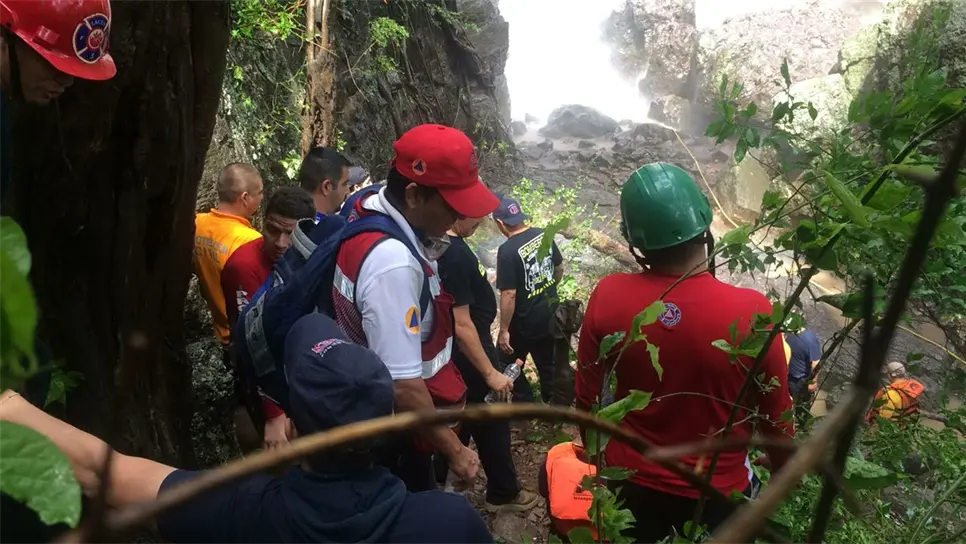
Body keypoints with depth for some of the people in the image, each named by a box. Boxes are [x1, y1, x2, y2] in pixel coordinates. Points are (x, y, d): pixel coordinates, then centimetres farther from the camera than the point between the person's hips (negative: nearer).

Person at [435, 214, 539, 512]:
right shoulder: (453, 254, -30)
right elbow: (461, 324, -29)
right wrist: (490, 372, -23)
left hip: (461, 355, 10)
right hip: (469, 357, -10)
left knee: (461, 423, 23)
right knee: (492, 426, 9)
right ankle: (503, 493, 28)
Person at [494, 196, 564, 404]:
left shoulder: (507, 251, -26)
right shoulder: (544, 235, -6)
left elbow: (509, 295, -24)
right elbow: (560, 268, 8)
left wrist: (504, 330, -15)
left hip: (524, 323, -6)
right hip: (550, 315, 7)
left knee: (507, 364, 16)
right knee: (548, 362, 23)